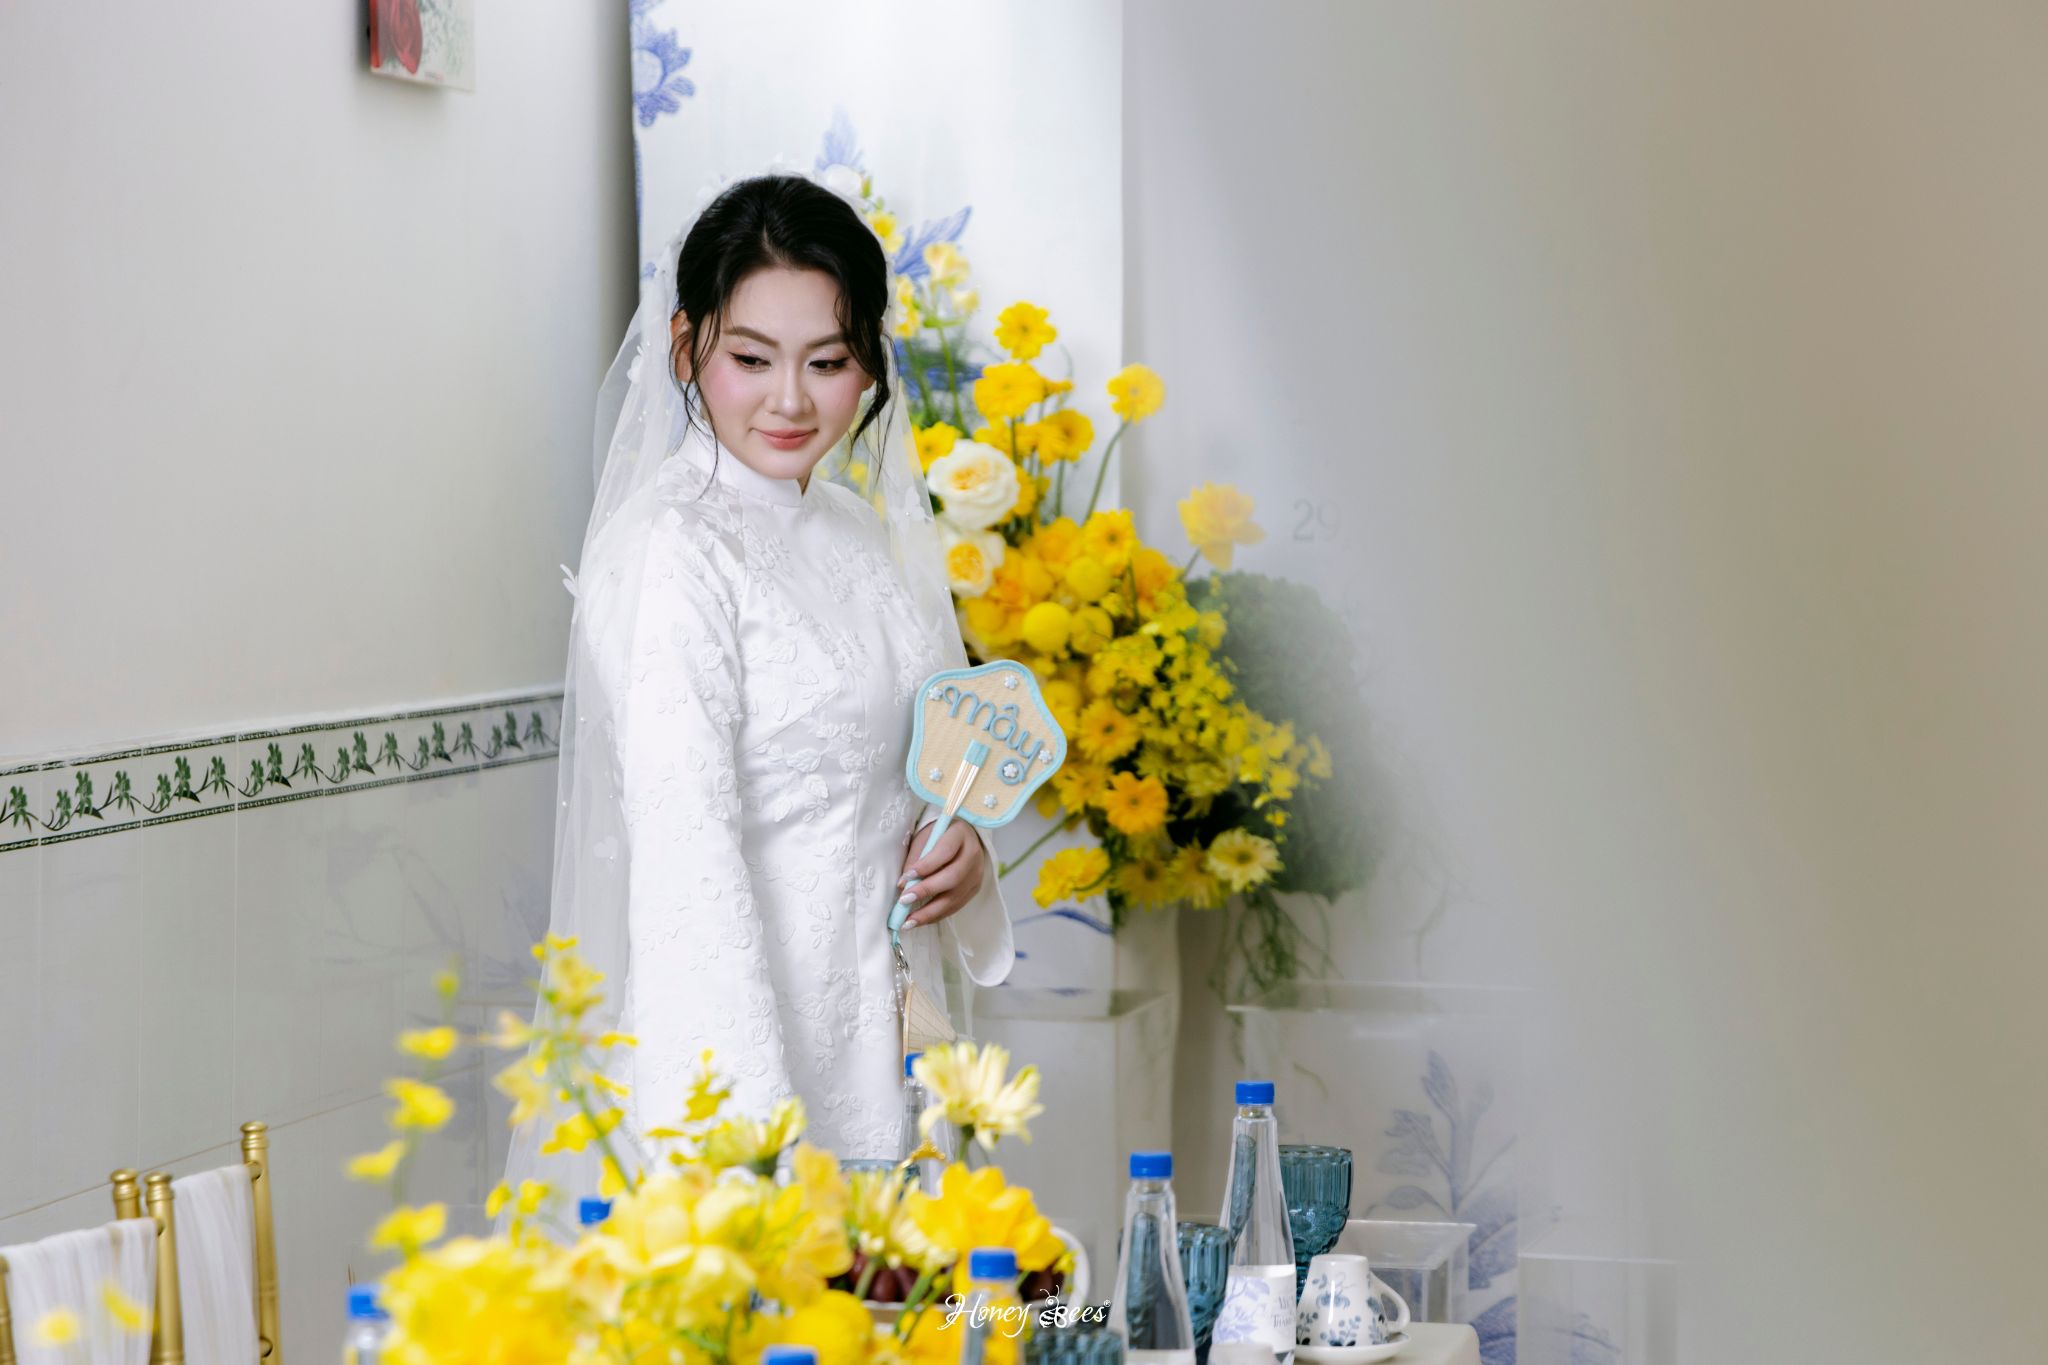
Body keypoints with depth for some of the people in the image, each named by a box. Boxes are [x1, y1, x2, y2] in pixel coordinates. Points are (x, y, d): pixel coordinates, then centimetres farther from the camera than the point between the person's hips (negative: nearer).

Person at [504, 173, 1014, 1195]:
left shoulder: (859, 533, 10)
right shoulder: (668, 551, -15)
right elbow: (684, 857, -23)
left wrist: (958, 843, -1)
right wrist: (750, 1134, -30)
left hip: (880, 1034, 7)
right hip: (736, 1033, -7)